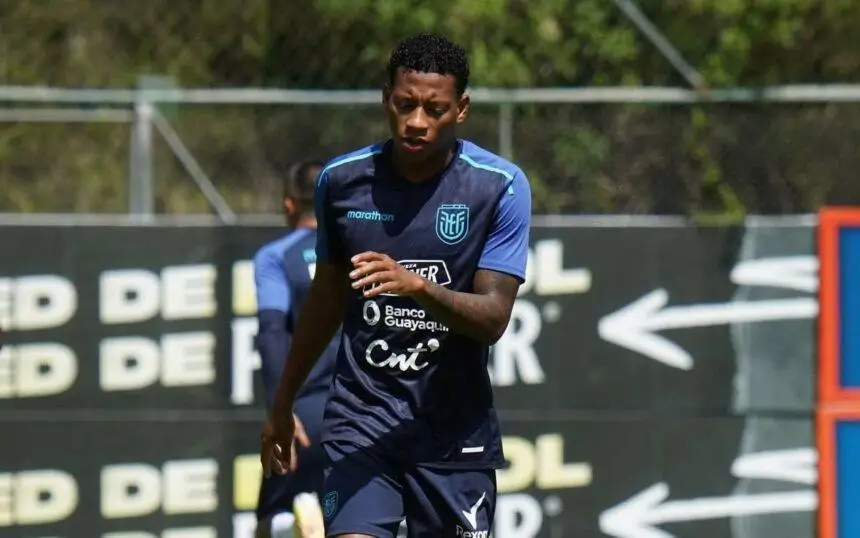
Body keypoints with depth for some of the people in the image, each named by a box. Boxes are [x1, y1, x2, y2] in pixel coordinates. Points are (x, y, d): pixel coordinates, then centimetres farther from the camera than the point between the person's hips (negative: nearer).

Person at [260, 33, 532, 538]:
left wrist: (418, 287, -32)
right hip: (361, 416, 1)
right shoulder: (341, 180, 1)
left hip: (455, 431, -1)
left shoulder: (502, 187, -7)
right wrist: (283, 404, 24)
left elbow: (494, 318, -13)